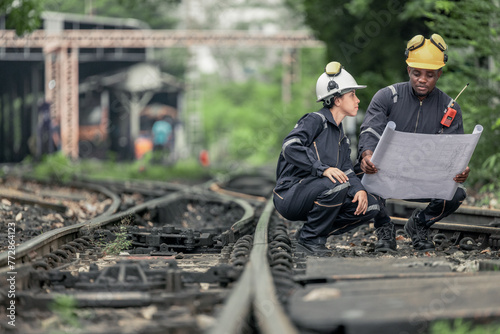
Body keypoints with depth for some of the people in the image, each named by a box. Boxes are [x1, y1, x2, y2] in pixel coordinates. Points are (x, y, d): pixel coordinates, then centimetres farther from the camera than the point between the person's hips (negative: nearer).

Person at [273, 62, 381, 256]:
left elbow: (346, 171, 9)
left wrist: (359, 189, -13)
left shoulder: (341, 137, 19)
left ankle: (314, 234, 6)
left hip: (312, 196, 8)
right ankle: (308, 240, -15)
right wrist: (323, 169, -35)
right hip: (290, 195, -8)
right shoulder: (316, 120, -9)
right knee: (337, 185, -35)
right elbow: (290, 146, -25)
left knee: (370, 206, -3)